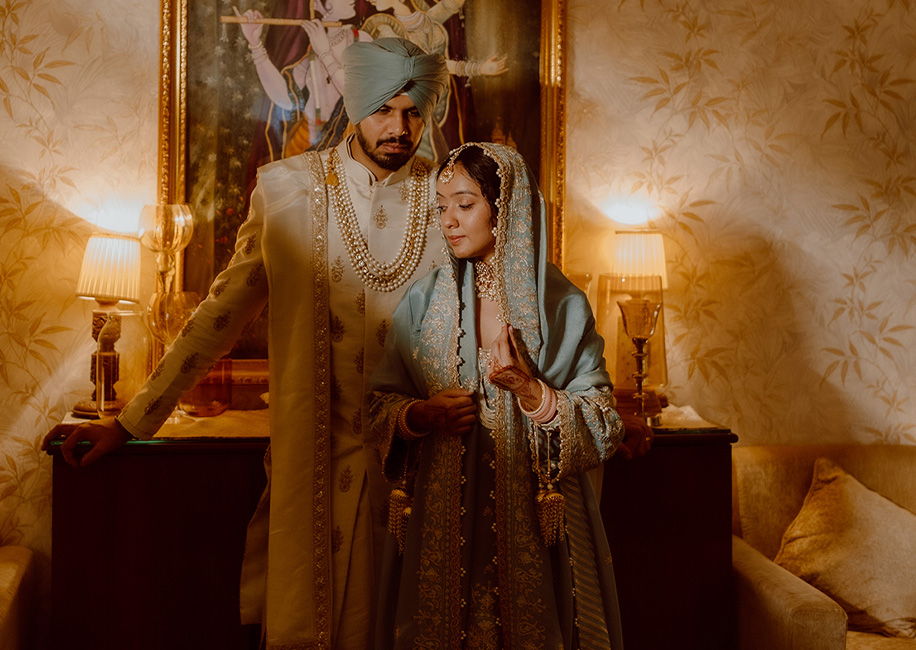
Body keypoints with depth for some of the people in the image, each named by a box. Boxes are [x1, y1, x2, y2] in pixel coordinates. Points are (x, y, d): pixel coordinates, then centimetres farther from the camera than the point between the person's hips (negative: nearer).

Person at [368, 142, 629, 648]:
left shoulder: (562, 306, -3)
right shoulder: (423, 300, 4)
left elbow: (603, 430, -5)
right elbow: (383, 405, 7)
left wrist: (530, 392, -19)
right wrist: (421, 415, -13)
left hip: (535, 523, -1)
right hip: (441, 521, 2)